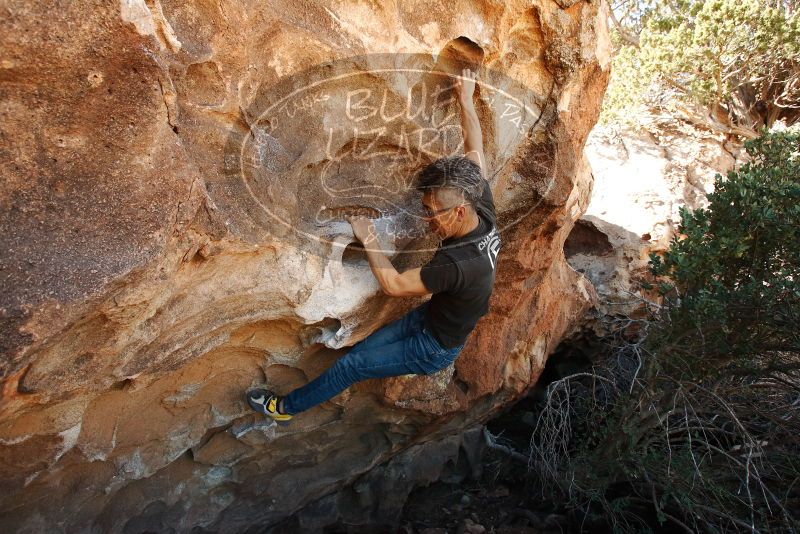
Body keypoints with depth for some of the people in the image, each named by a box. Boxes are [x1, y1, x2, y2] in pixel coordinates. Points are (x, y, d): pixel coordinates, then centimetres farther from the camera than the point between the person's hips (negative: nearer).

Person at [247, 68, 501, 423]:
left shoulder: (458, 263, -41)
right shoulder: (485, 213, -17)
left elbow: (393, 285, -29)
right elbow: (475, 148, -4)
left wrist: (368, 238, -20)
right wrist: (465, 100, 4)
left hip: (437, 346, -8)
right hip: (432, 315, 8)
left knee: (350, 364, 2)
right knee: (362, 349, 9)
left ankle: (285, 408, 20)